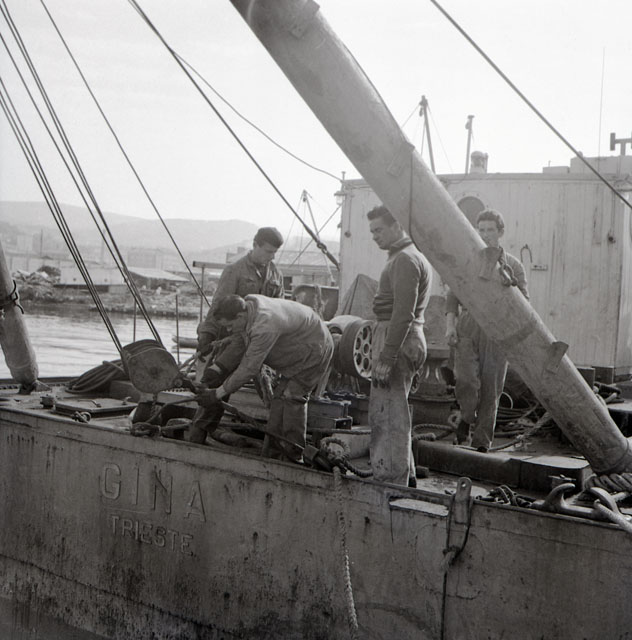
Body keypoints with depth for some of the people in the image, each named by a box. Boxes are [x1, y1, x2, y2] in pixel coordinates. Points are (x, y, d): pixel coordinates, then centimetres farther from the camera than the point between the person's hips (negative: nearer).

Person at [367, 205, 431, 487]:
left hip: (398, 340, -11)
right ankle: (405, 476, 25)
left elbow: (403, 314, -22)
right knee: (394, 414, 17)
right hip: (407, 339, 11)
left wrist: (385, 358, -24)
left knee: (388, 415, -9)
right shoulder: (413, 257, 21)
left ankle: (391, 482, -6)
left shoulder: (405, 260, -14)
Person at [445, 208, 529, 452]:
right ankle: (467, 417, 15)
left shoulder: (513, 265, 5)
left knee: (490, 390, 1)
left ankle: (482, 444, 13)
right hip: (467, 330, 0)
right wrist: (450, 325, -4)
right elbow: (453, 295, 9)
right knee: (466, 382, -16)